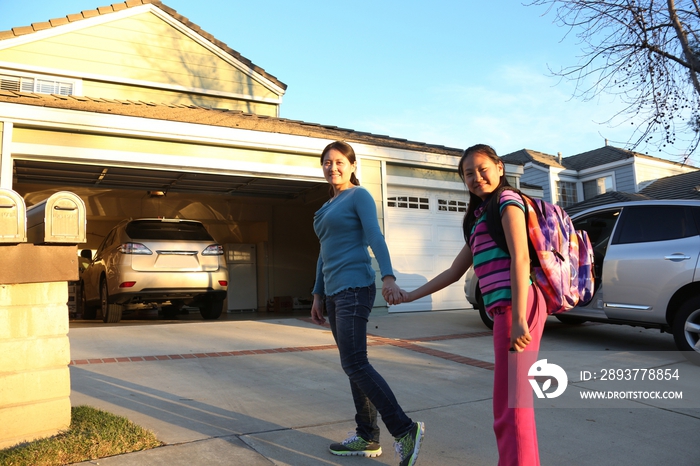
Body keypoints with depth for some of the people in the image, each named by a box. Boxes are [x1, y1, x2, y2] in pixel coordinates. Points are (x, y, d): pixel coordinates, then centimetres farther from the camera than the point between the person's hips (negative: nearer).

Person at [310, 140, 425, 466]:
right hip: (335, 291, 9)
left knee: (355, 364, -14)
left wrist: (388, 277, -30)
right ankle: (368, 439, 15)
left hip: (354, 287, -9)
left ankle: (405, 430, -7)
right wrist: (318, 295, 18)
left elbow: (375, 237, -16)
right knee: (354, 365, 8)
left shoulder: (359, 195, -2)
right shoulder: (329, 207, 22)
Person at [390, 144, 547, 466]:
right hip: (504, 312, 9)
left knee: (511, 403, -9)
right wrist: (411, 296, 30)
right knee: (506, 403, 10)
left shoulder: (507, 200, 1)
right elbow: (454, 272, 29)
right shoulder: (479, 218, 25)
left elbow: (521, 258, -12)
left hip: (518, 307, -9)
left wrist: (518, 319, -20)